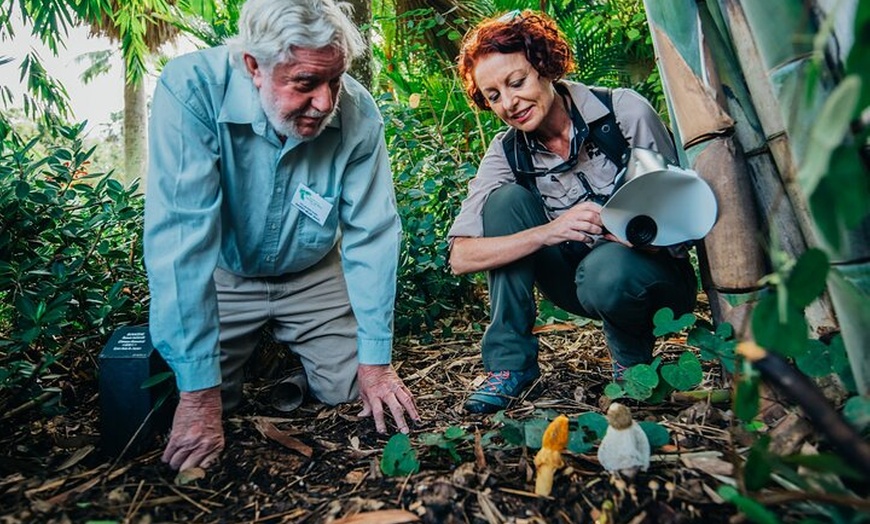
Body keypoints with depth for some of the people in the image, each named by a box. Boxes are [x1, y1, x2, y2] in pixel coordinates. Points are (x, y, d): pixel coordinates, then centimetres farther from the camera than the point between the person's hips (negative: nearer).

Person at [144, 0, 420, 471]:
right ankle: (255, 347, 24)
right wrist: (199, 391, -34)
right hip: (224, 275, -1)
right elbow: (179, 237, -33)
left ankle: (285, 350, 29)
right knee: (206, 397, -9)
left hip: (314, 275, 2)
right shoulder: (191, 89, -30)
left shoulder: (357, 113, -23)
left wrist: (375, 361, -16)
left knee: (349, 388, -4)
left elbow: (371, 236, -17)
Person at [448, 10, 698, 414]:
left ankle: (633, 358, -1)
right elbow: (461, 257, -20)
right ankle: (509, 363, -13)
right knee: (505, 198, -18)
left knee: (605, 272, -37)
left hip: (655, 274, -3)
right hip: (578, 275, 3)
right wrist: (548, 231, -34)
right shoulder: (507, 153, -9)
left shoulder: (625, 111, -17)